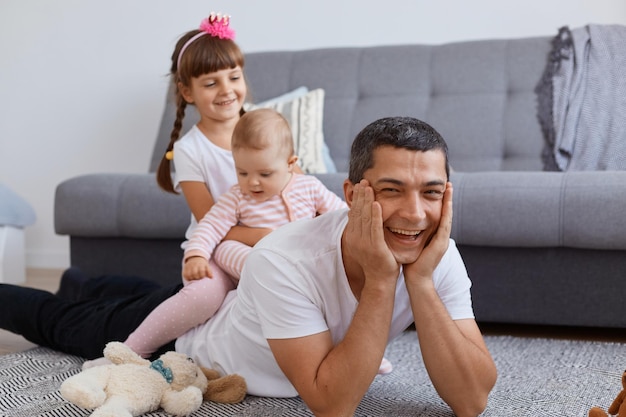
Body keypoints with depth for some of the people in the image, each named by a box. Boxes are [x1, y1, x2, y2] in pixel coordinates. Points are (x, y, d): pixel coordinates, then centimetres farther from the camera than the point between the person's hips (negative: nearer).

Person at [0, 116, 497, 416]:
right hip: (186, 327, -5)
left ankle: (86, 283, 60)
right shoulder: (284, 261, -43)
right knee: (64, 322, 24)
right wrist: (381, 280, -47)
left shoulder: (440, 256, -29)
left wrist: (420, 281, -44)